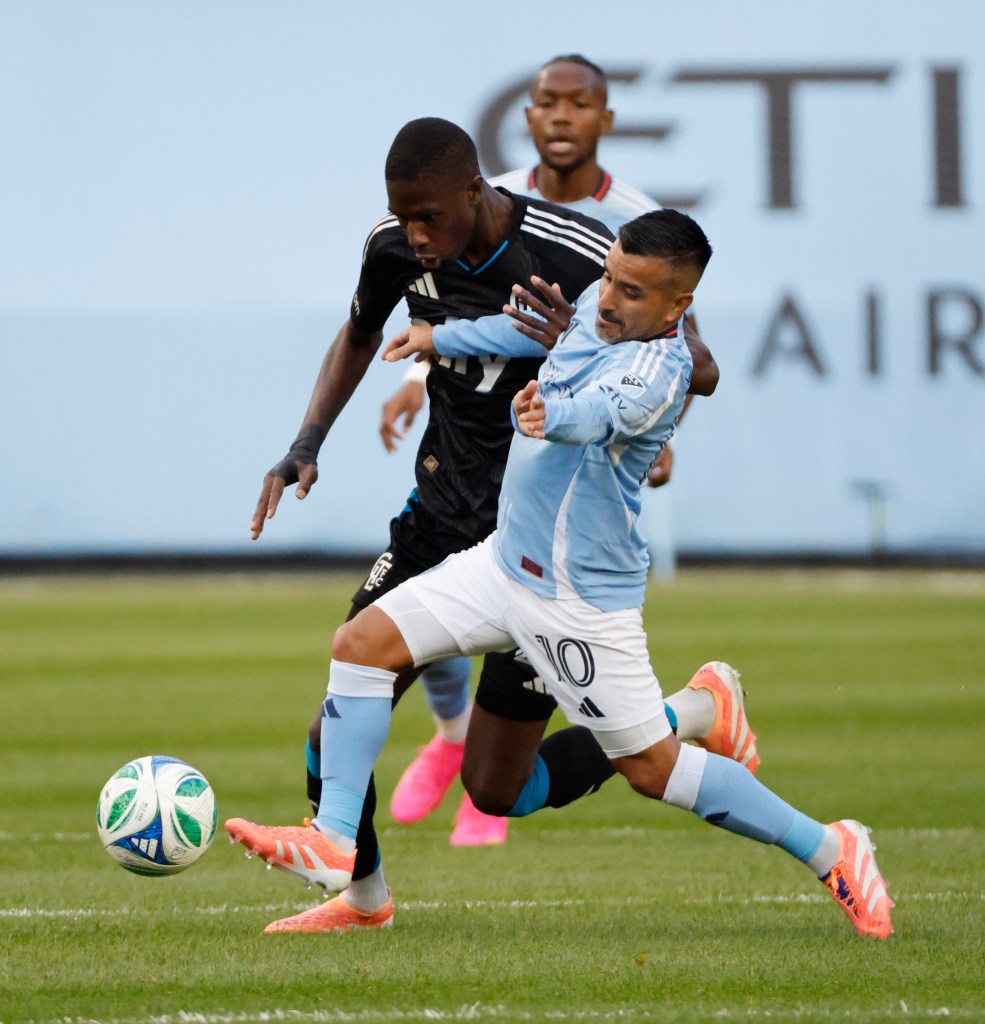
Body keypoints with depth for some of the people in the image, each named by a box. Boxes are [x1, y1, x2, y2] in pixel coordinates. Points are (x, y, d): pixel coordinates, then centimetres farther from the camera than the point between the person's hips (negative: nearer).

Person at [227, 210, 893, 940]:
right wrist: (442, 339, 31)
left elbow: (602, 410, -47)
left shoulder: (659, 370, -25)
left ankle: (831, 851, 15)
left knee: (653, 768, -1)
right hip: (507, 559, 8)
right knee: (365, 642, -4)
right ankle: (336, 842, -3)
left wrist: (552, 415, -69)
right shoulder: (598, 307, 0)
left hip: (581, 597, -8)